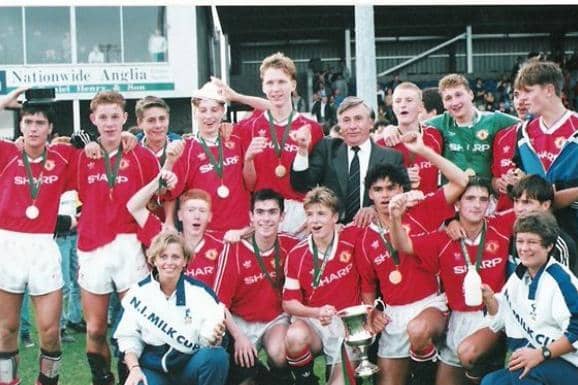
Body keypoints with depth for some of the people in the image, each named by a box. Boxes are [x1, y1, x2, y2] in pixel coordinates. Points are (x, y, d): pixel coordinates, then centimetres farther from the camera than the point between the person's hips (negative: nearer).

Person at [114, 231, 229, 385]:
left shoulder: (201, 292, -4)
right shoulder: (139, 292, 0)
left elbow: (206, 341, -7)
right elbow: (128, 336, 3)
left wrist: (213, 337, -30)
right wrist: (134, 368, -11)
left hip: (190, 365, 0)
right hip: (154, 369, 0)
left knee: (217, 356, -32)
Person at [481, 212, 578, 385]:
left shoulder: (561, 279, -17)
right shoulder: (519, 277, 10)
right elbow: (502, 315, 21)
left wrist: (541, 354, -23)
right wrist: (489, 298, 2)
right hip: (533, 357, 8)